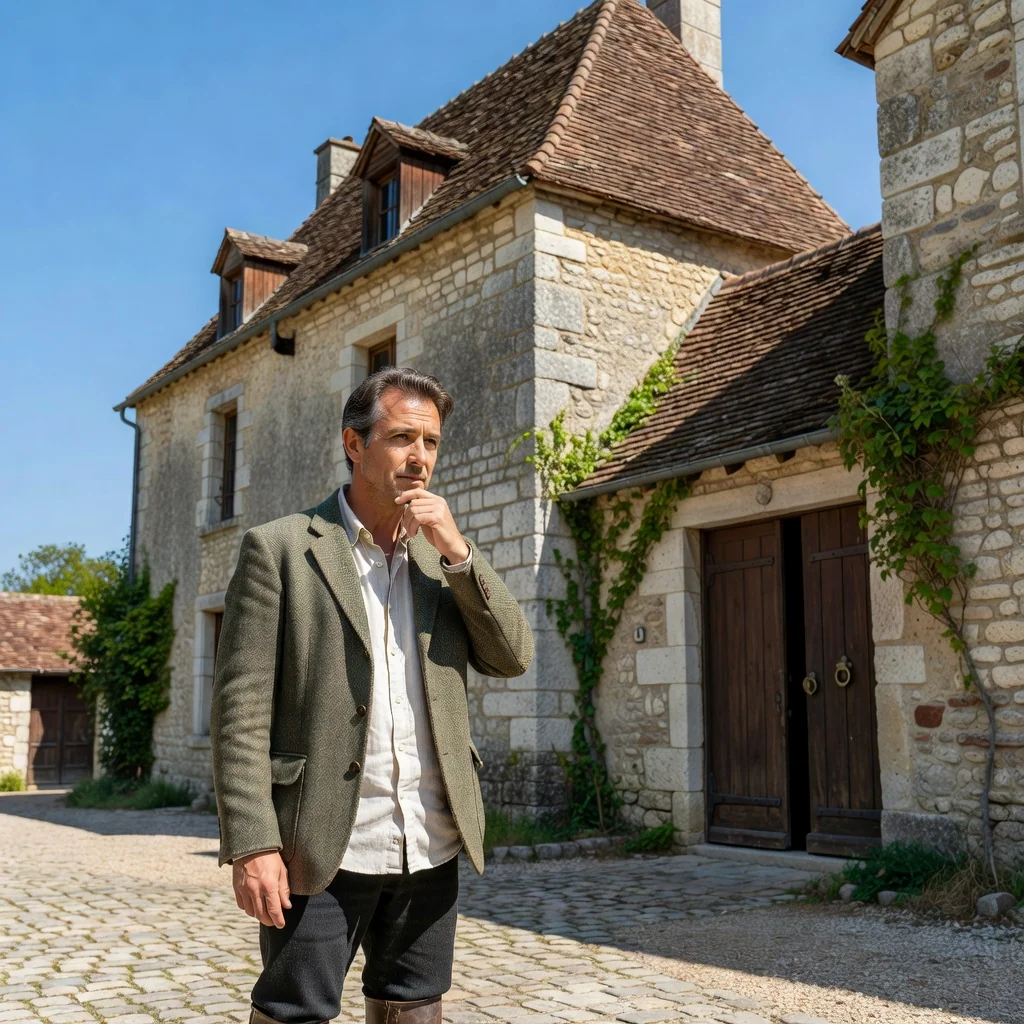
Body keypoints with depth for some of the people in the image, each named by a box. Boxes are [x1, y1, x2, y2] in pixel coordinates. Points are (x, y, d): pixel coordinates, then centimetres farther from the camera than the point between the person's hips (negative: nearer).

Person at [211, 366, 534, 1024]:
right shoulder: (280, 548, -3)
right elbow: (241, 708, -8)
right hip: (323, 849, -5)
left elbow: (513, 657, 4)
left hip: (430, 847, 5)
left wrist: (457, 550, -7)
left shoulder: (445, 557, 12)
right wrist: (252, 846, -15)